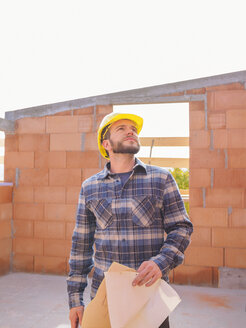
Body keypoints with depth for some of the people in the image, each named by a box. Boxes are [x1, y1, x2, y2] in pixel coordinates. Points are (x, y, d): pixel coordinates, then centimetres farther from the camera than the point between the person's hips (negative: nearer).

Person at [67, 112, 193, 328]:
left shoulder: (161, 179, 0)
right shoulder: (89, 187, 4)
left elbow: (181, 228, 0)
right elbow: (81, 243, 7)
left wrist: (161, 262, -19)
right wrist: (75, 298, 7)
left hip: (150, 292, -1)